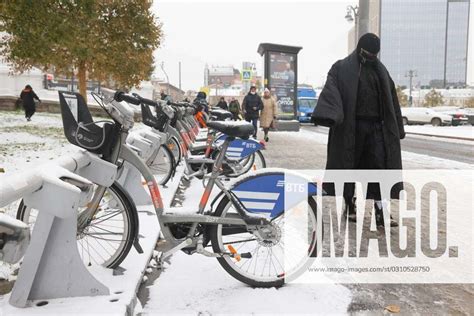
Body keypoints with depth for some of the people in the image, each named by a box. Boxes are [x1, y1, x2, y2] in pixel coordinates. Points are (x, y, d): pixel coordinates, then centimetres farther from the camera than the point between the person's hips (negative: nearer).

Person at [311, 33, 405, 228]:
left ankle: (380, 213, -2)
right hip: (351, 126, -4)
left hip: (376, 126, 4)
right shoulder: (341, 68, 1)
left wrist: (397, 129, 15)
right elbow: (331, 90, -16)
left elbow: (391, 100, 17)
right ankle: (350, 205, 21)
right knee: (349, 165, 5)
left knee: (379, 167, -3)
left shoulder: (381, 71, 15)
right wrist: (329, 115, -34)